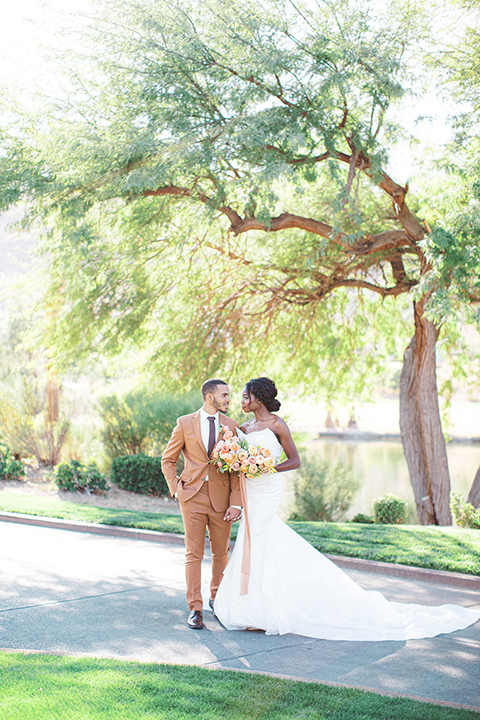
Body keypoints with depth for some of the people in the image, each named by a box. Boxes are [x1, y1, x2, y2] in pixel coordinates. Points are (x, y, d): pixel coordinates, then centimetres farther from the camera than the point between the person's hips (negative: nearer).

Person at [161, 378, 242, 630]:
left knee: (221, 552, 10)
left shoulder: (231, 426, 3)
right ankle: (195, 609, 8)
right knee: (194, 554, 1)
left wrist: (236, 503, -6)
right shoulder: (184, 424, 0)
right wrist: (176, 489, -3)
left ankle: (217, 598, 31)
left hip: (221, 497, 2)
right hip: (193, 496, -1)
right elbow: (168, 460, 8)